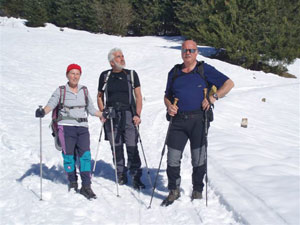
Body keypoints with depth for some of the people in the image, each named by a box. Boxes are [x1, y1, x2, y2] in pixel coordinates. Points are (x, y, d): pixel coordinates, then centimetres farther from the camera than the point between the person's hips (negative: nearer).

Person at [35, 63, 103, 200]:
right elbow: (51, 104, -9)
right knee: (69, 156, -1)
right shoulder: (61, 91, 3)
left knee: (85, 155, -10)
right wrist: (43, 112, -29)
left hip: (82, 128, 2)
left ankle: (86, 186, -9)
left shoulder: (84, 91, 13)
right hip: (66, 127, -2)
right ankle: (72, 181, 21)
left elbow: (91, 109, 18)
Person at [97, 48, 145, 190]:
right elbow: (100, 96, 17)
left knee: (132, 147, -7)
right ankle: (121, 175, 17)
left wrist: (137, 114, -4)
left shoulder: (131, 74, 8)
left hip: (128, 114, -1)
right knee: (116, 148, 5)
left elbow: (138, 96, 6)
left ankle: (136, 178, -2)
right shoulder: (105, 76, 10)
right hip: (111, 115, 2)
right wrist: (102, 113, 4)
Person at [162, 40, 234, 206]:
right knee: (172, 159, 0)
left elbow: (229, 83, 5)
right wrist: (169, 106, 0)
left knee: (198, 159, 3)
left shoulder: (205, 69, 5)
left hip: (198, 120, -3)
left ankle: (197, 191, 20)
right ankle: (174, 191, 17)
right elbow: (167, 95, 23)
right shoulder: (174, 72, 16)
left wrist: (214, 96, -10)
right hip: (178, 120, 3)